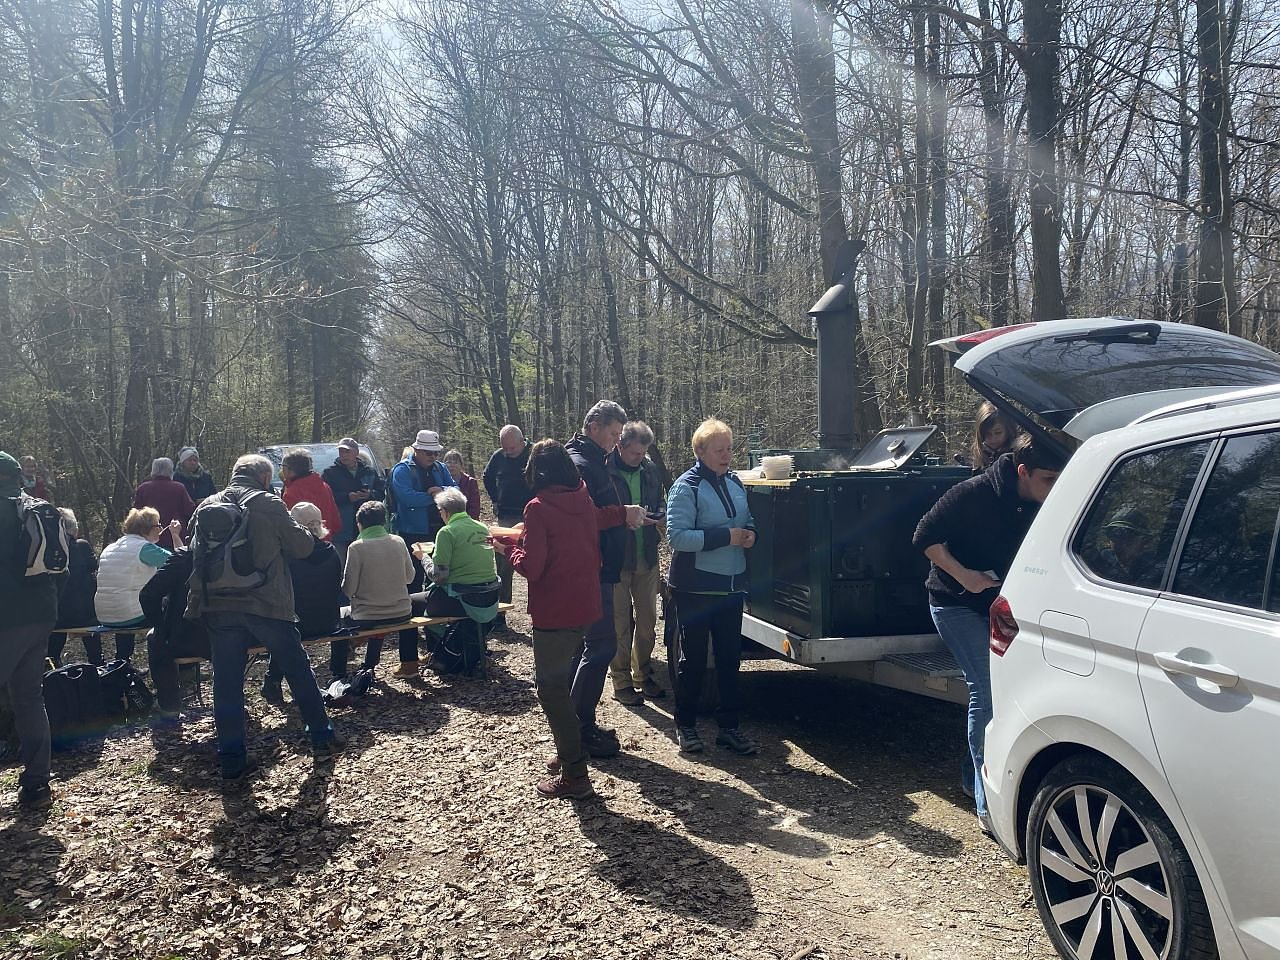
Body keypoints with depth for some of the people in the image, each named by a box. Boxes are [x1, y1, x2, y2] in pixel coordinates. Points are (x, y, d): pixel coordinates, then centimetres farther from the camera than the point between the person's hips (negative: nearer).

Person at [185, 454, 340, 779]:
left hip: (219, 608, 3)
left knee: (227, 684, 8)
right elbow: (303, 547, -1)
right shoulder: (270, 505, -5)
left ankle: (232, 760, 12)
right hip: (267, 606, -3)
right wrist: (308, 533, 18)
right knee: (299, 671, 12)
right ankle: (322, 739, 20)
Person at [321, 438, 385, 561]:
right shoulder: (330, 473, 2)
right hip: (341, 532, -3)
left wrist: (370, 494, -13)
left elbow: (382, 492, 8)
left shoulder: (369, 471, 11)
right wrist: (347, 497, -19)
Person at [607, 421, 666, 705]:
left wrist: (657, 514, -7)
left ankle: (643, 674, 29)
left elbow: (661, 503, 15)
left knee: (647, 621, 14)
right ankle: (621, 682, 16)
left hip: (647, 558, 5)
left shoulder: (650, 470, 4)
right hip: (617, 561, -5)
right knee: (620, 623, 5)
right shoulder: (604, 471, -13)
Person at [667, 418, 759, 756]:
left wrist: (750, 533, 0)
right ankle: (685, 725, 20)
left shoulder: (735, 484, 10)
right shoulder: (687, 487, -12)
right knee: (693, 659, 5)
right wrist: (726, 536, -23)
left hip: (731, 586, 6)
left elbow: (747, 521, 24)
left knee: (730, 658, 10)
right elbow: (677, 536, -21)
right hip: (695, 587, -6)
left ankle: (729, 727, 21)